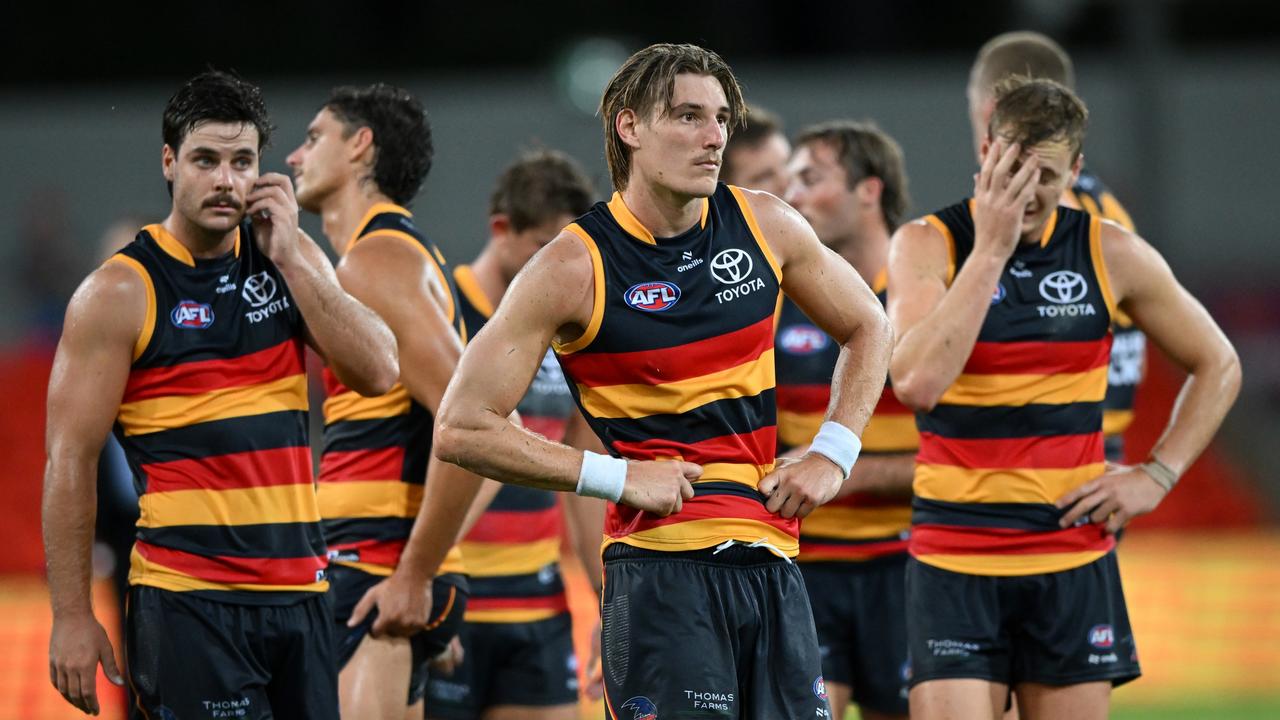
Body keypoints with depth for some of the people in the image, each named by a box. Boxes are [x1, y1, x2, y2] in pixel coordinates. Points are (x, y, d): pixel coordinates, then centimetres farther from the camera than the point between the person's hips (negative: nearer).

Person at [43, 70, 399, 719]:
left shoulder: (291, 256, 11)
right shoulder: (121, 292, -4)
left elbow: (377, 372, 1)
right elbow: (70, 463, -5)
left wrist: (289, 260, -5)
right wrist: (71, 616, -10)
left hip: (298, 587, 5)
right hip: (185, 599, -5)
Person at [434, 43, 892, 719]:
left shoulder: (764, 226, 6)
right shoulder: (575, 267, -8)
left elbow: (866, 328, 23)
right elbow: (460, 429, -8)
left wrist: (831, 455, 9)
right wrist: (616, 477, -11)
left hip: (773, 560, 5)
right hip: (658, 560, -5)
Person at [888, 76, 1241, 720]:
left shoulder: (1111, 254, 3)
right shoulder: (929, 244, -4)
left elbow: (1216, 365, 16)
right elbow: (917, 382, -22)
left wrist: (1156, 476, 4)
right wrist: (990, 249, -19)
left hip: (1073, 558, 2)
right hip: (953, 560, -2)